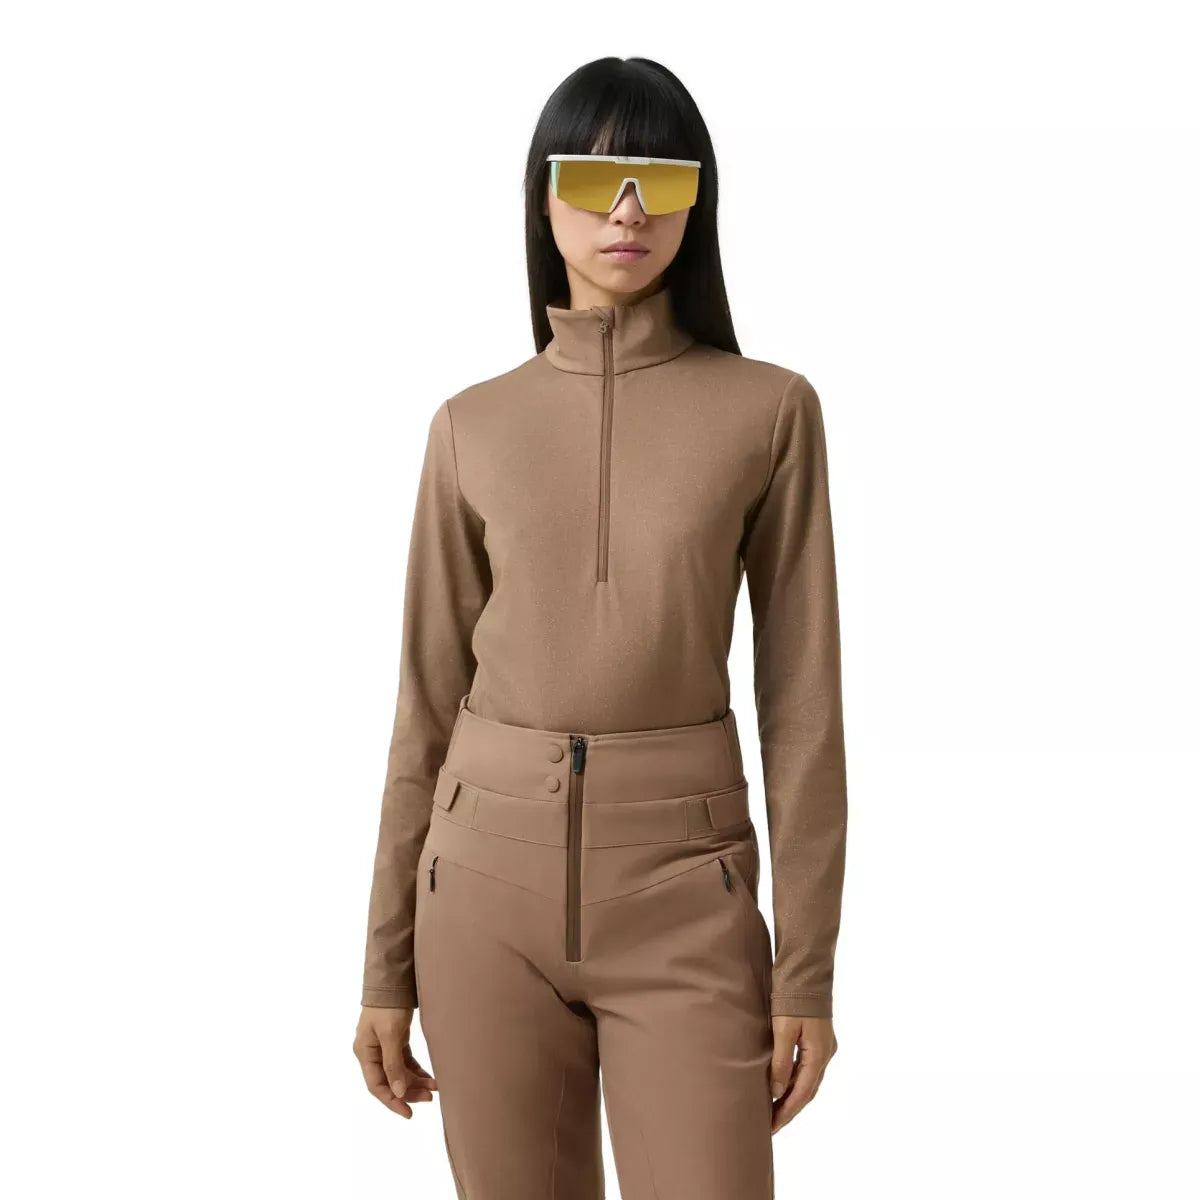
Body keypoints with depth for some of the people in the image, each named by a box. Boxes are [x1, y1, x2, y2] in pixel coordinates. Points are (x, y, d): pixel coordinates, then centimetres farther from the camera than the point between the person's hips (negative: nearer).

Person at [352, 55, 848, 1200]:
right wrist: (387, 966, 7)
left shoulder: (770, 408, 0)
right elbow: (428, 697, 7)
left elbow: (801, 697, 0)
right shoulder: (473, 424, 4)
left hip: (683, 887, -1)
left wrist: (808, 969, -2)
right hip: (491, 873, 2)